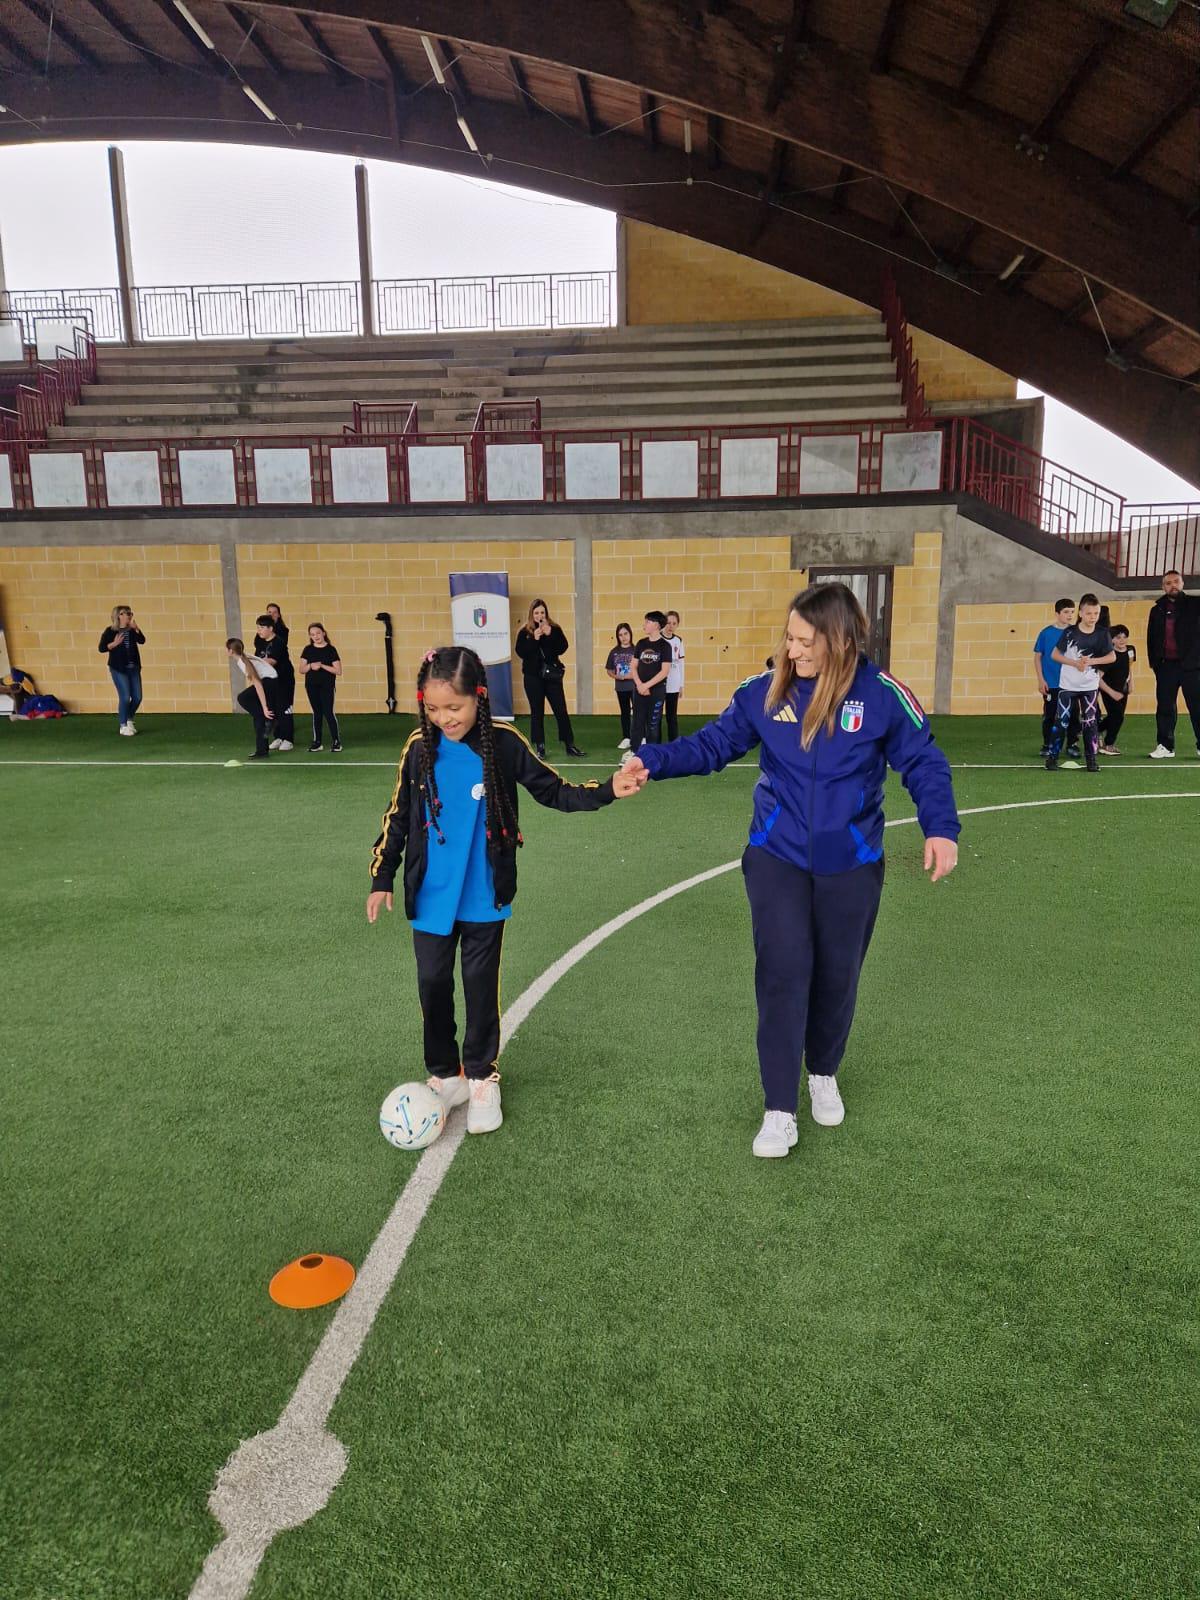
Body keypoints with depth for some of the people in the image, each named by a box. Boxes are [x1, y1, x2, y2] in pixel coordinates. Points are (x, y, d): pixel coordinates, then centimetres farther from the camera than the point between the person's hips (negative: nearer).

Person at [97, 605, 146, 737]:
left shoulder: (132, 630, 7)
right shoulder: (110, 631, -5)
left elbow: (142, 640, -11)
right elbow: (101, 648, -8)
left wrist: (136, 629, -22)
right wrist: (114, 643, -21)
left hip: (134, 668, 5)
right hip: (118, 669, -5)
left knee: (137, 697, 5)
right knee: (125, 697, -8)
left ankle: (129, 720, 29)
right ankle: (123, 726, 7)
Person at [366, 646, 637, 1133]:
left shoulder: (503, 744, -9)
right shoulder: (420, 748, -5)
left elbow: (554, 791, -2)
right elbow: (398, 816, 5)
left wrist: (608, 790, -16)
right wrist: (382, 878, 7)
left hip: (484, 897, -1)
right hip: (431, 897, 2)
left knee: (481, 984, 9)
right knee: (432, 984, 9)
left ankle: (481, 1076, 27)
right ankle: (444, 1075, 28)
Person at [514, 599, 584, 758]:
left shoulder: (555, 629, 3)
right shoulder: (525, 632, 0)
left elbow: (563, 648, -7)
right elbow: (521, 652, -11)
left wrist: (550, 634, -17)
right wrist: (535, 639, -19)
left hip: (552, 675, 1)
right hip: (533, 677, -1)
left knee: (561, 710, 1)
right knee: (537, 712, 5)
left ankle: (570, 745, 9)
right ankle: (539, 746, 12)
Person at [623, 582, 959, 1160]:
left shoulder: (883, 694, -11)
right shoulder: (765, 690, -7)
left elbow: (924, 764, -5)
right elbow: (712, 744, 0)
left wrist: (941, 828, -18)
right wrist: (652, 760, -14)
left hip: (851, 865, 0)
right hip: (777, 857, 0)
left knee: (836, 975, 13)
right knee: (783, 972, -8)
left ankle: (824, 1074, 42)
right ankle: (779, 1111, 4)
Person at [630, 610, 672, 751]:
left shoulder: (664, 645, -6)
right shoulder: (641, 643, 7)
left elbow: (665, 671, -11)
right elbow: (634, 666, 7)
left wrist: (647, 685, -14)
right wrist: (639, 684, -8)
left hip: (657, 690, -4)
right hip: (639, 689, 4)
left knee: (653, 723, 3)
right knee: (638, 721, 4)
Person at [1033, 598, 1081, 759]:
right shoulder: (1046, 633, -4)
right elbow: (1038, 657, 0)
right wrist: (1041, 680, -5)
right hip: (1051, 684, -2)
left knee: (1073, 715, 4)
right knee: (1049, 716, 6)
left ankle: (1072, 745, 17)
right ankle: (1047, 746, 19)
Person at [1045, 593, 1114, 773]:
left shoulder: (1102, 633, -3)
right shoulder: (1070, 632, -8)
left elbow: (1112, 656, -2)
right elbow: (1055, 654, -4)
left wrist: (1091, 661, -17)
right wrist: (1074, 663, -18)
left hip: (1090, 687, 2)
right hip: (1067, 685, -2)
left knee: (1089, 721, 4)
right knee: (1061, 721, -1)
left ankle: (1091, 758, 11)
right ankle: (1052, 756, 7)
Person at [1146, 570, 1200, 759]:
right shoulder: (1157, 610, 11)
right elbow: (1151, 639, 12)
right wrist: (1154, 663, 5)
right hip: (1166, 666, 3)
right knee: (1165, 707, 6)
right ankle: (1165, 746, 13)